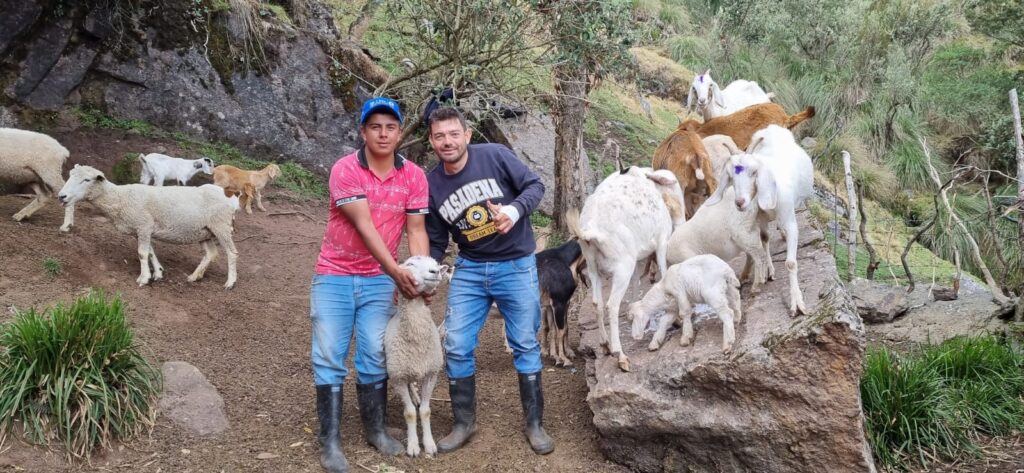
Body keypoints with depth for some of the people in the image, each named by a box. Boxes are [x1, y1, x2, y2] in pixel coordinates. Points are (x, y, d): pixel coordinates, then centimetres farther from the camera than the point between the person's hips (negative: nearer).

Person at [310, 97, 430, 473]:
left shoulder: (414, 176, -2)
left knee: (375, 357, 5)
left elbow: (416, 230, -3)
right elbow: (364, 226, -20)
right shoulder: (345, 170, -14)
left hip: (379, 280, 2)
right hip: (334, 277, -2)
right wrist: (397, 271, -27)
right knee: (329, 359, -1)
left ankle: (376, 430, 22)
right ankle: (330, 442, 7)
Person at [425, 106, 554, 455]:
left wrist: (515, 210, -27)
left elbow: (534, 185, -8)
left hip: (516, 266, -3)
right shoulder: (432, 185, -3)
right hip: (469, 270, 3)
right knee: (456, 346, 0)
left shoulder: (494, 156, -13)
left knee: (525, 344, 6)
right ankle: (464, 423, 19)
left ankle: (534, 424, 20)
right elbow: (436, 242, 6)